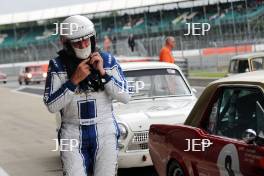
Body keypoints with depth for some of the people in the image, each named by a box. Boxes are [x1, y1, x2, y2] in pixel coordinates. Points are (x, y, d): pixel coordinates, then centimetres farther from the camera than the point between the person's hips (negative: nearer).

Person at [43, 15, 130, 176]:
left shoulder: (107, 61, 2)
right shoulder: (58, 66, -1)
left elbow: (125, 97, -2)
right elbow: (51, 106, -7)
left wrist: (103, 73, -12)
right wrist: (74, 80, -16)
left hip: (104, 132, 0)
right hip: (73, 134, 0)